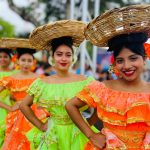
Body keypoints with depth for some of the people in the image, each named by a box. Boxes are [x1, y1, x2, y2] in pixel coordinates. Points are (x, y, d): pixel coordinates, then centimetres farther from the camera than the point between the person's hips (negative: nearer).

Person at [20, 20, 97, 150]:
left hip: (77, 136, -1)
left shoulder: (84, 82, -7)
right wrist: (40, 126, 1)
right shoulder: (42, 83, -3)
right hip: (52, 136, 1)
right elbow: (24, 105, 5)